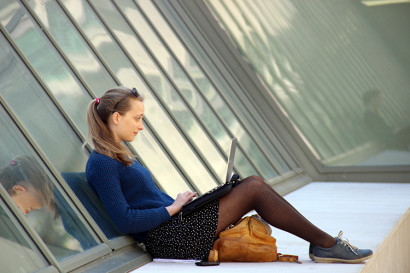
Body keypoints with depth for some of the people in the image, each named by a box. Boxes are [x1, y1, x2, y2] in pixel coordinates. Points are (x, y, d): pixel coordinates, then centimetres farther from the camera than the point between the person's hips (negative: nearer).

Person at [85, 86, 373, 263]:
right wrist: (174, 207, -12)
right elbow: (125, 221, -20)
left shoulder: (120, 156, 18)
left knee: (253, 183, 1)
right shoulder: (101, 164, -13)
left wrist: (180, 201, 5)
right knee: (252, 189, -11)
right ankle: (325, 243, -1)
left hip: (173, 223, 10)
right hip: (166, 238, -10)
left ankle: (322, 243, 3)